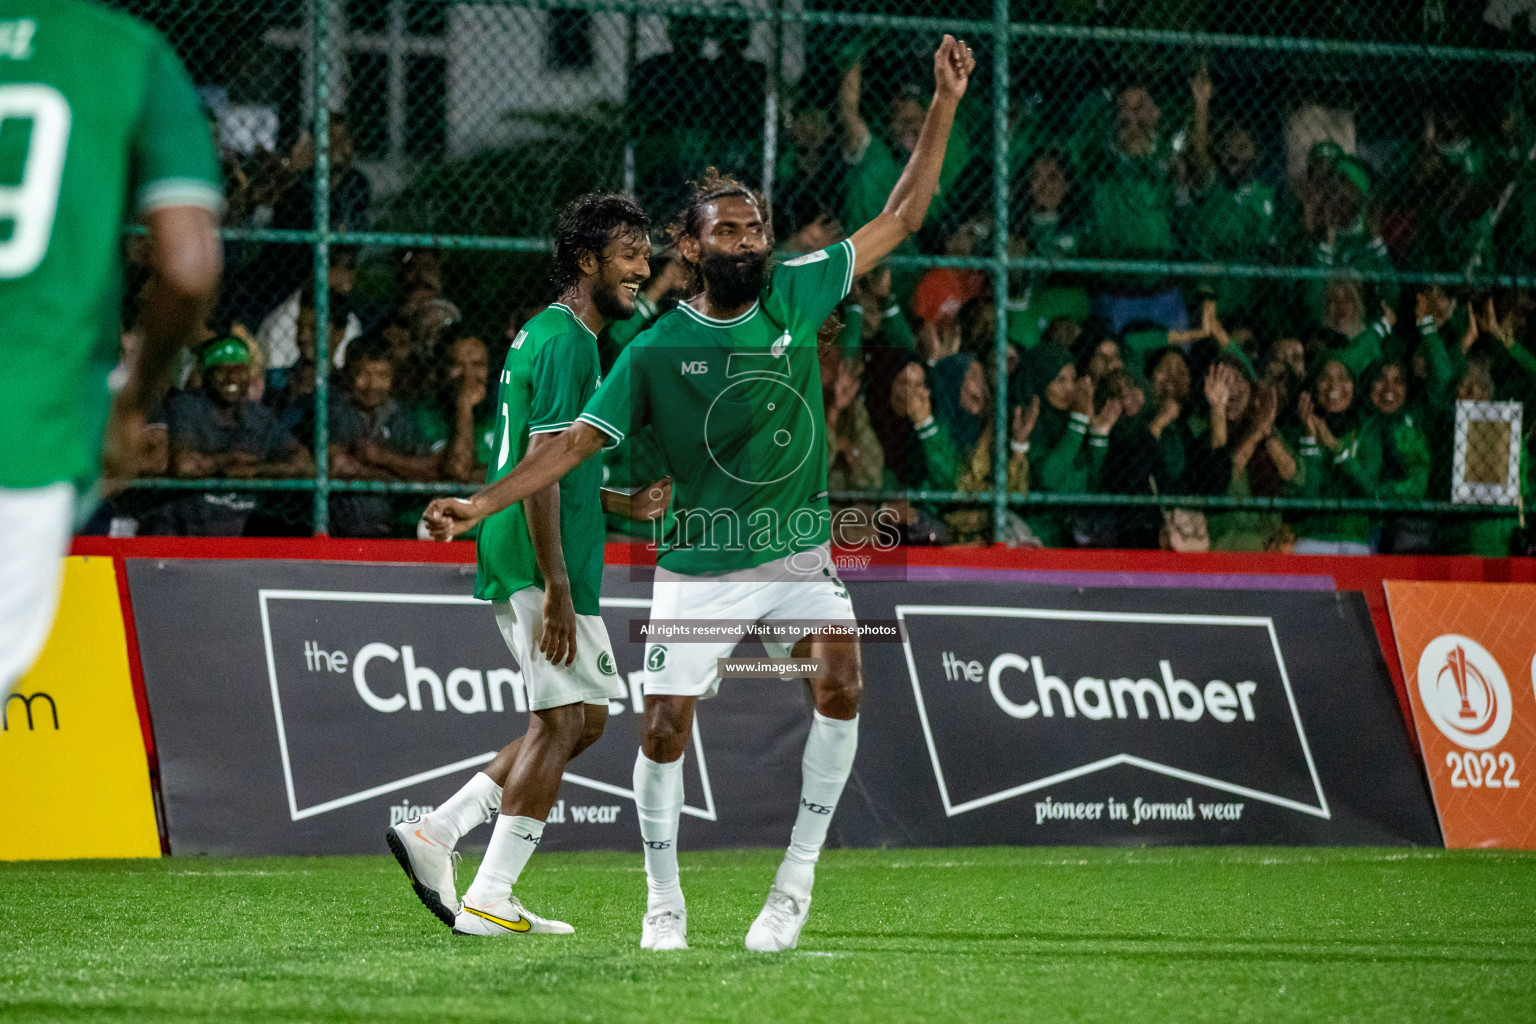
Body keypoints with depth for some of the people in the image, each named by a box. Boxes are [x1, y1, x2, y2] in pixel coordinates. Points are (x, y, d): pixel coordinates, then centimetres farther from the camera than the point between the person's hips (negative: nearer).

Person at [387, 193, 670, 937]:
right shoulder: (566, 343, -14)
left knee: (583, 717, 14)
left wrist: (627, 504, 17)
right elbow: (539, 471, -20)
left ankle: (435, 832, 12)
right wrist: (557, 589, -23)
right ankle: (488, 901, -5)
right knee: (563, 721, -6)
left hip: (520, 561, 10)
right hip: (540, 564, -10)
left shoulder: (546, 335, 19)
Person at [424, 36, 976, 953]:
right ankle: (664, 901, 15)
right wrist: (481, 504, -17)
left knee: (843, 681, -23)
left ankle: (798, 876, -13)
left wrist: (945, 105, -5)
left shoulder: (797, 294, -2)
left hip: (800, 557, 1)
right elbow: (578, 441, -6)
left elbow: (901, 217, 2)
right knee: (665, 727, -6)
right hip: (701, 570, -1)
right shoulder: (658, 351, -7)